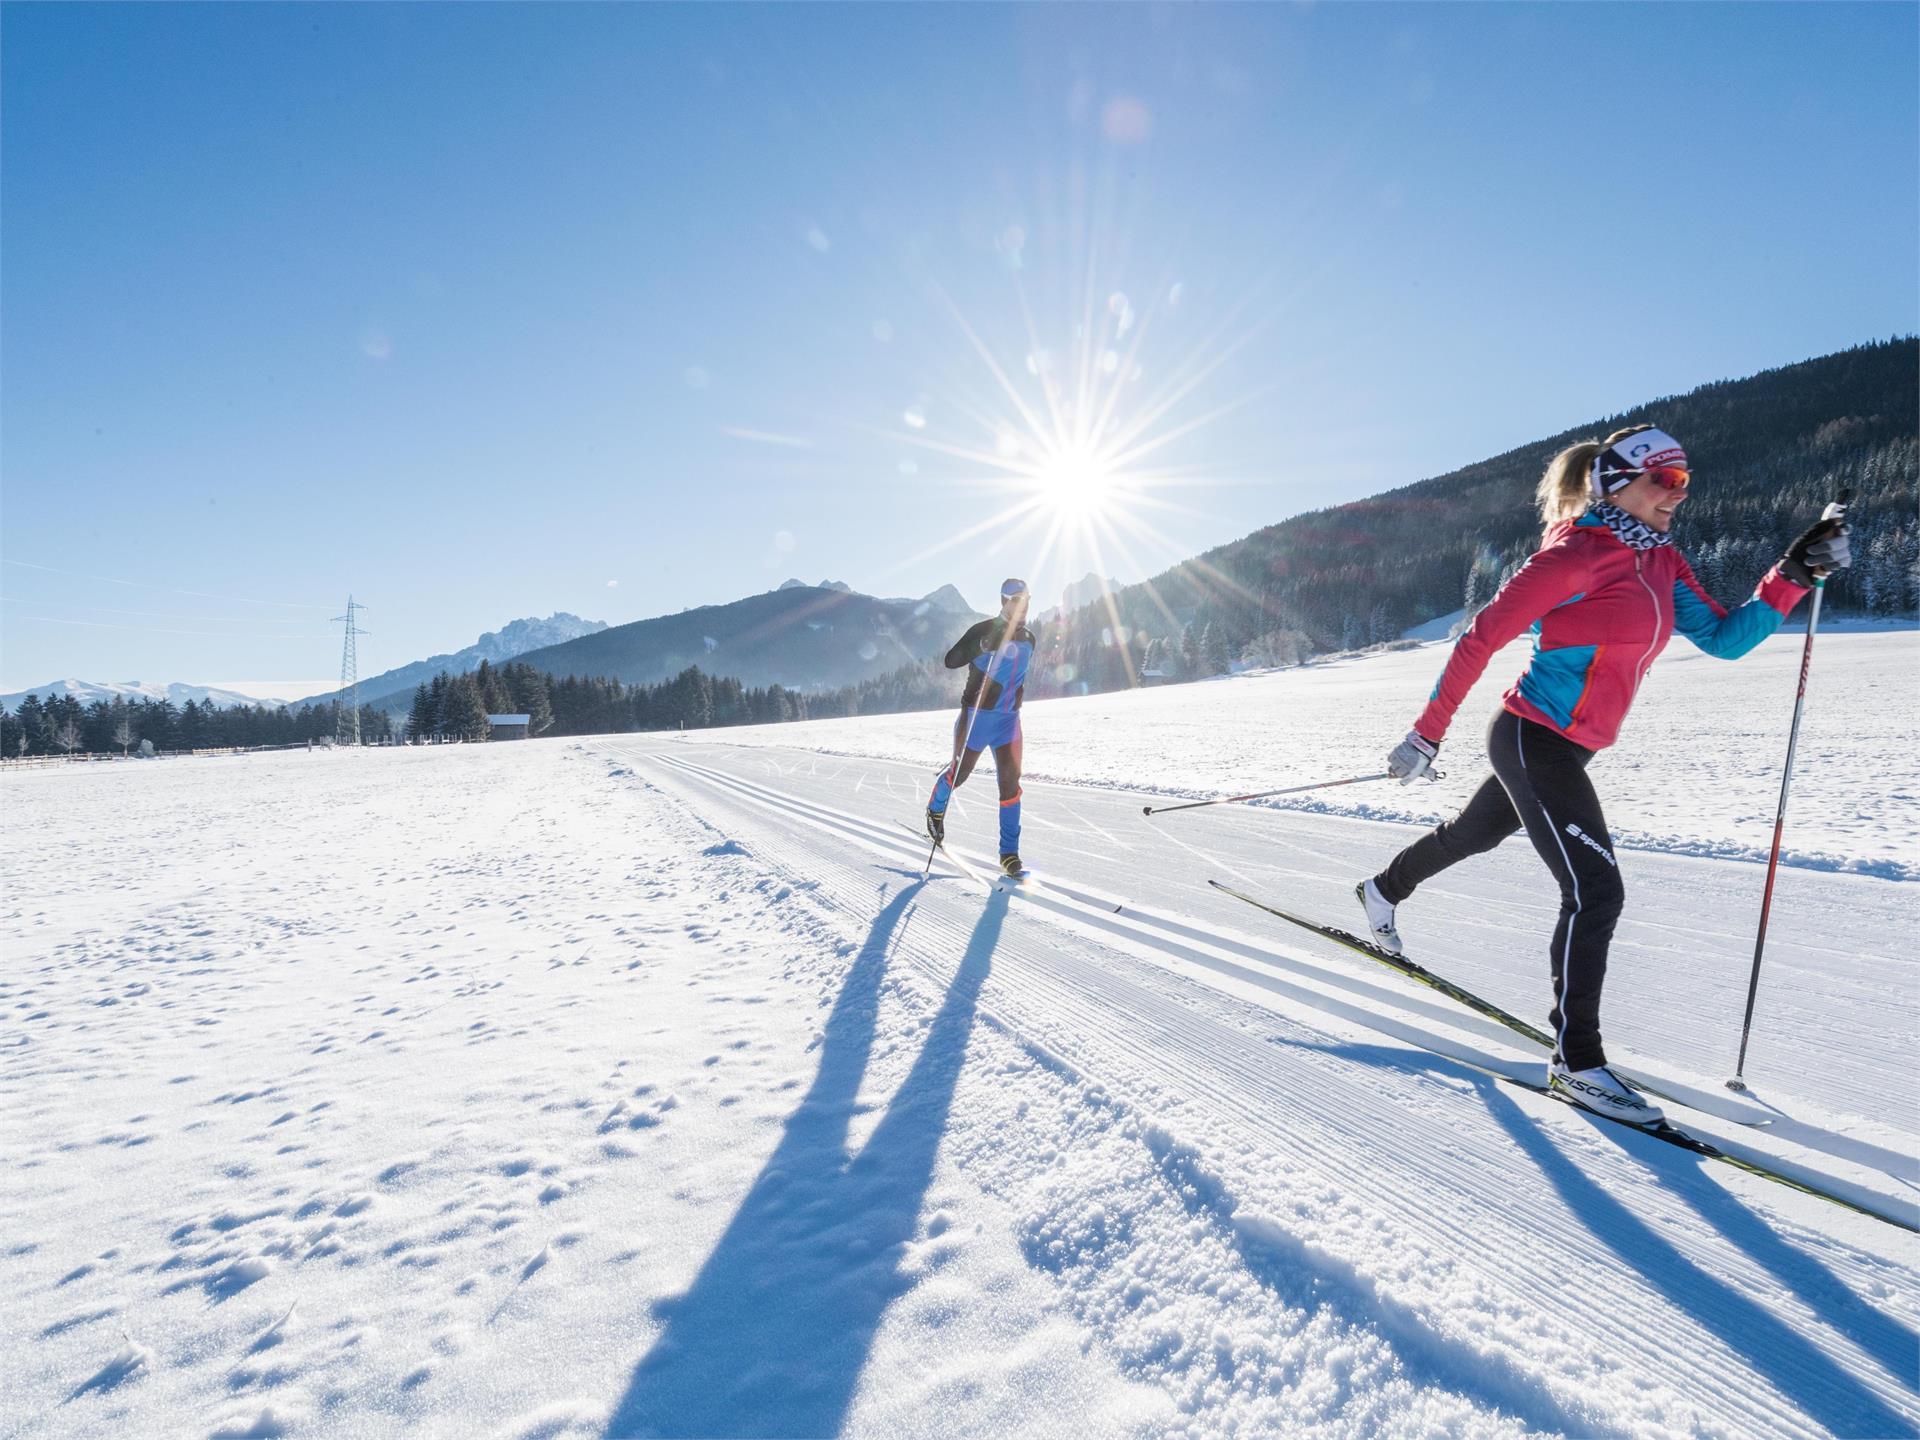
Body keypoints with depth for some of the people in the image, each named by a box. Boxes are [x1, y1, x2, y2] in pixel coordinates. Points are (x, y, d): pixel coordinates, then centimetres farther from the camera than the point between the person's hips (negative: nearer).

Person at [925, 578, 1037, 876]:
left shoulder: (1029, 639, 8)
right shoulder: (984, 630, -11)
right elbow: (951, 661, -20)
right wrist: (982, 645, -32)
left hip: (1009, 719, 4)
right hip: (977, 716, -4)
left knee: (1010, 781, -5)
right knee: (959, 773, 12)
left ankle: (1009, 852, 1)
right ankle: (936, 809, 45)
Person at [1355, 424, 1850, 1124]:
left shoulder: (1661, 563, 11)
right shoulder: (1577, 553, -15)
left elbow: (1725, 639, 9)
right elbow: (1481, 639, -17)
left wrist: (1794, 574, -2)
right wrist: (1427, 733, -17)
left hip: (1565, 748, 9)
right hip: (1533, 740, -9)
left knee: (1472, 834, 27)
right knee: (1597, 890, -10)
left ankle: (1384, 889, 52)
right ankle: (1576, 1061, 1)